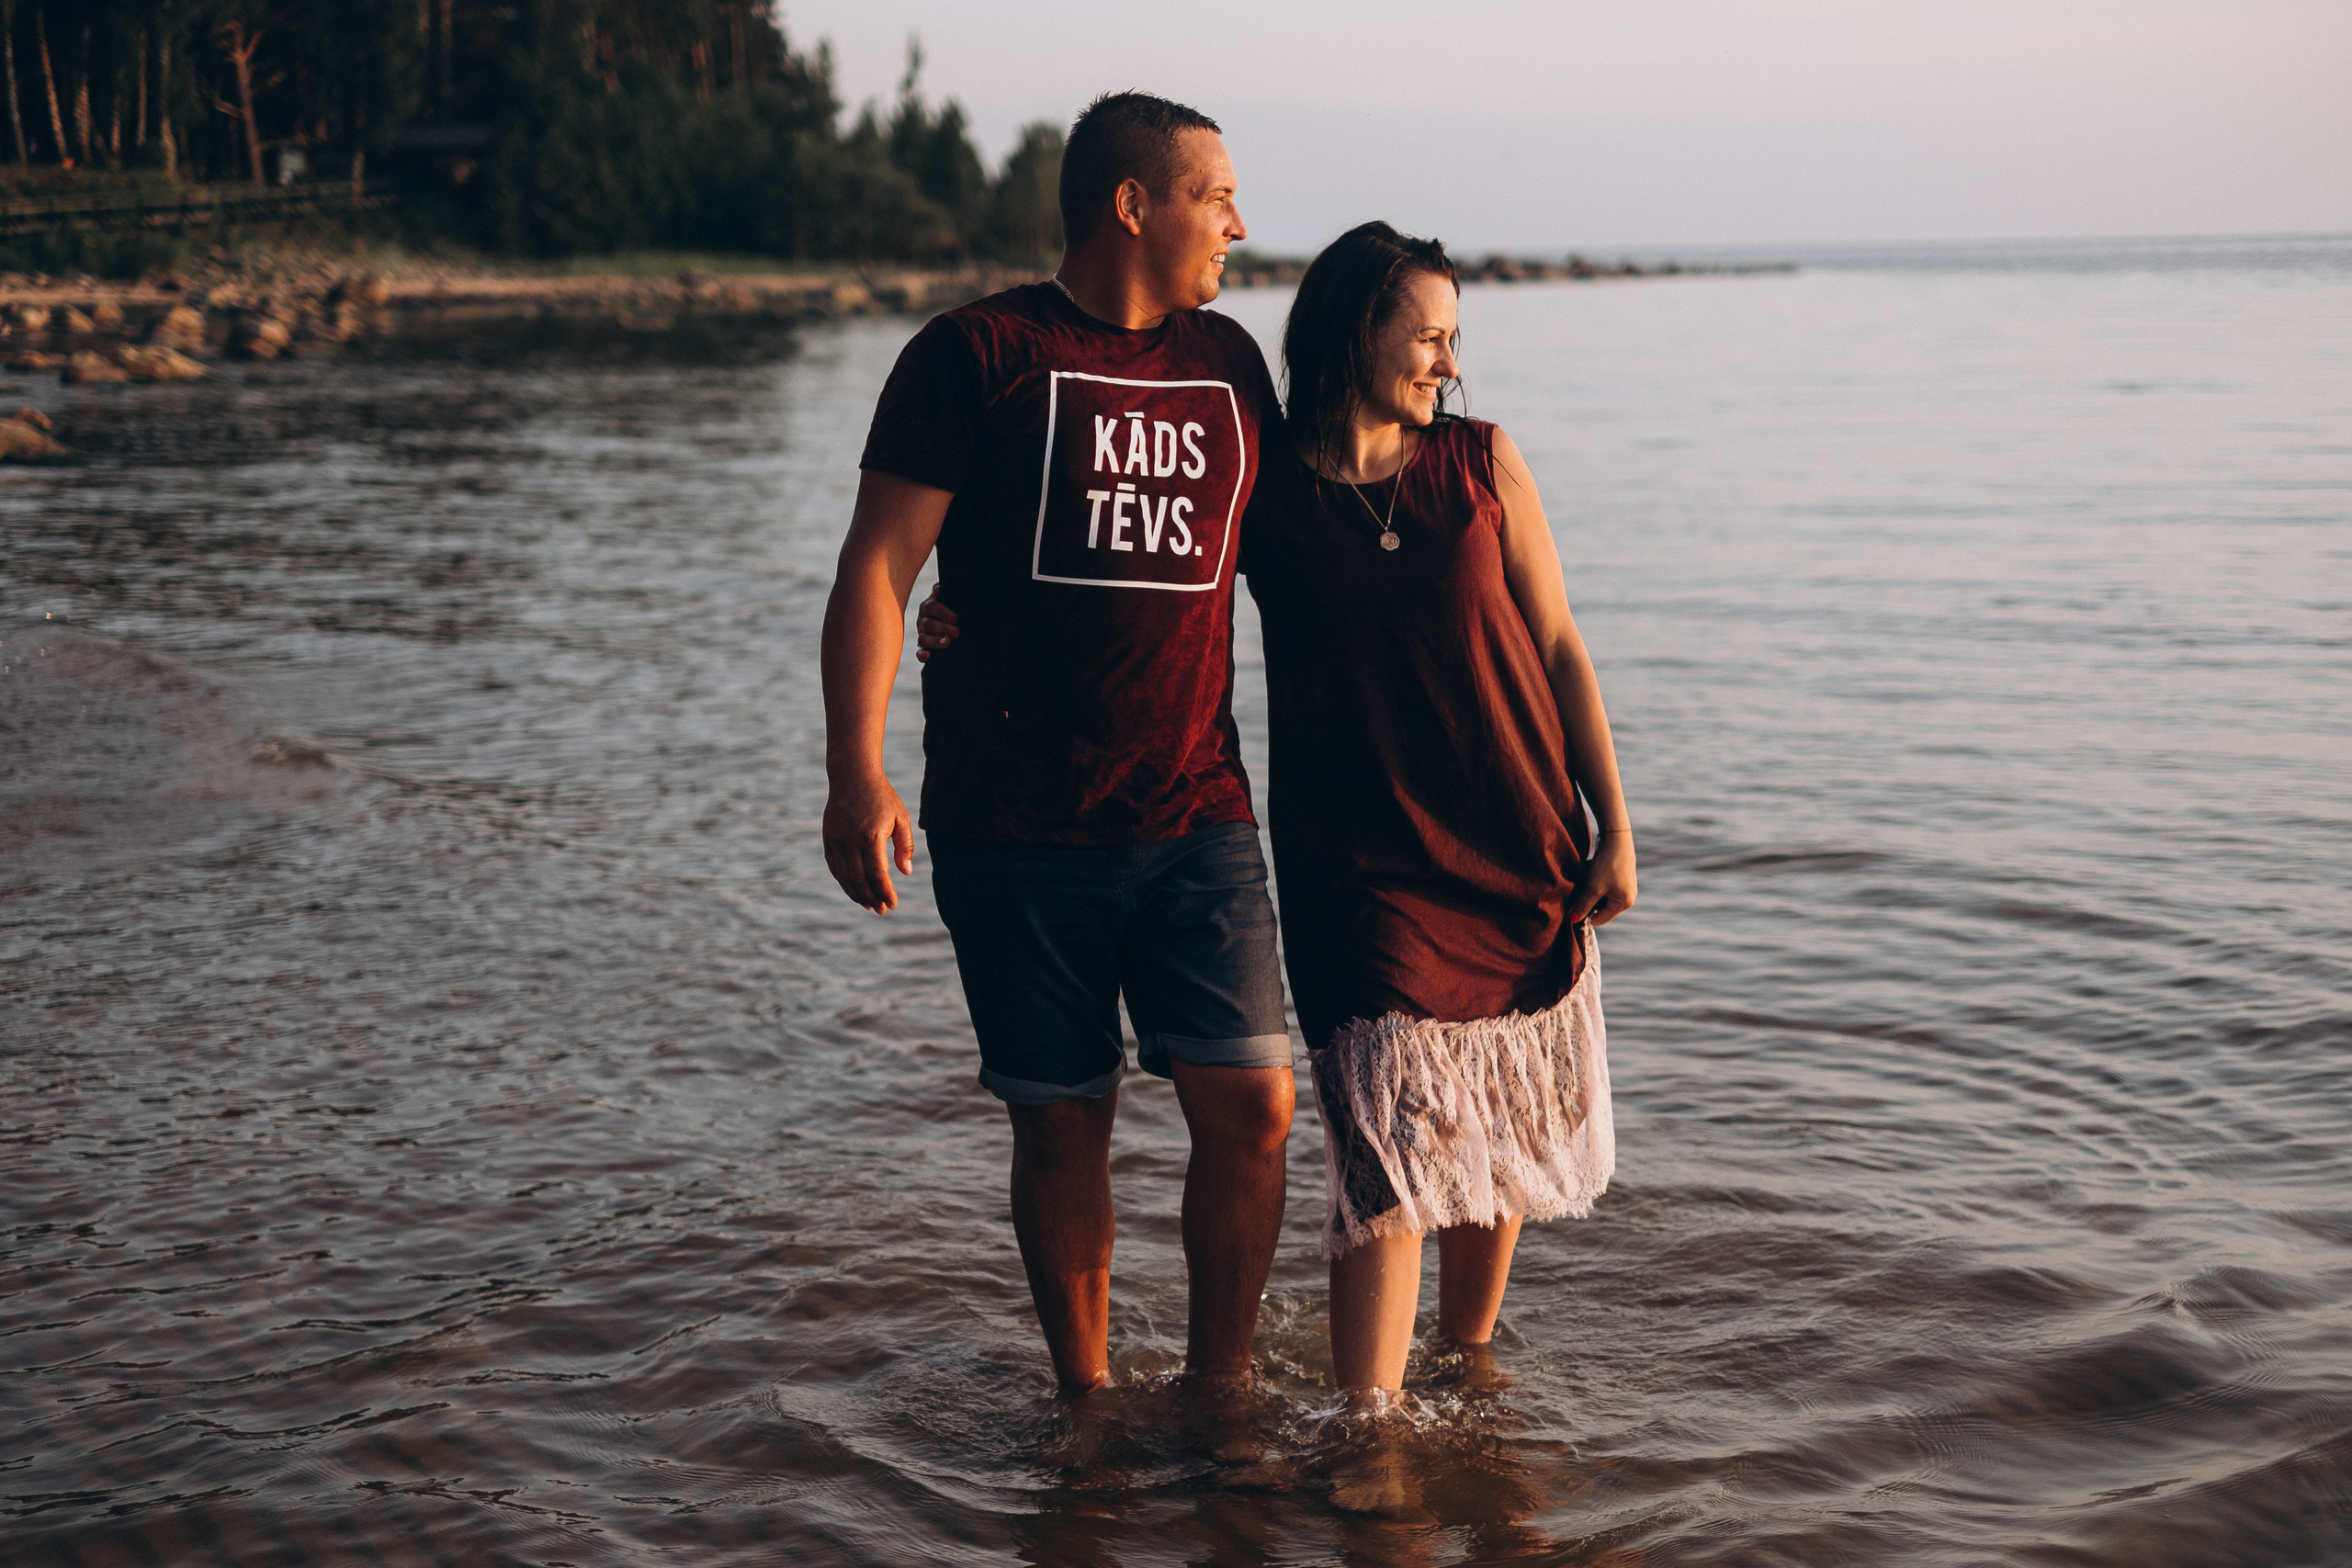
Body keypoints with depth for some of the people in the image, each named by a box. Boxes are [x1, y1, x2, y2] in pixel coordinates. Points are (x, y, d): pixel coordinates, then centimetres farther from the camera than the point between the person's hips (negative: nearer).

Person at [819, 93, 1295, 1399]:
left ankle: (1218, 1386, 16)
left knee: (1251, 1104, -4)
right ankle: (1085, 1401, 23)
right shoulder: (979, 354, -3)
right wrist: (856, 773, -17)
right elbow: (878, 564, -8)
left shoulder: (1227, 363, 13)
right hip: (1018, 833, -4)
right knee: (1061, 1123, 5)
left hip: (1198, 816, 4)